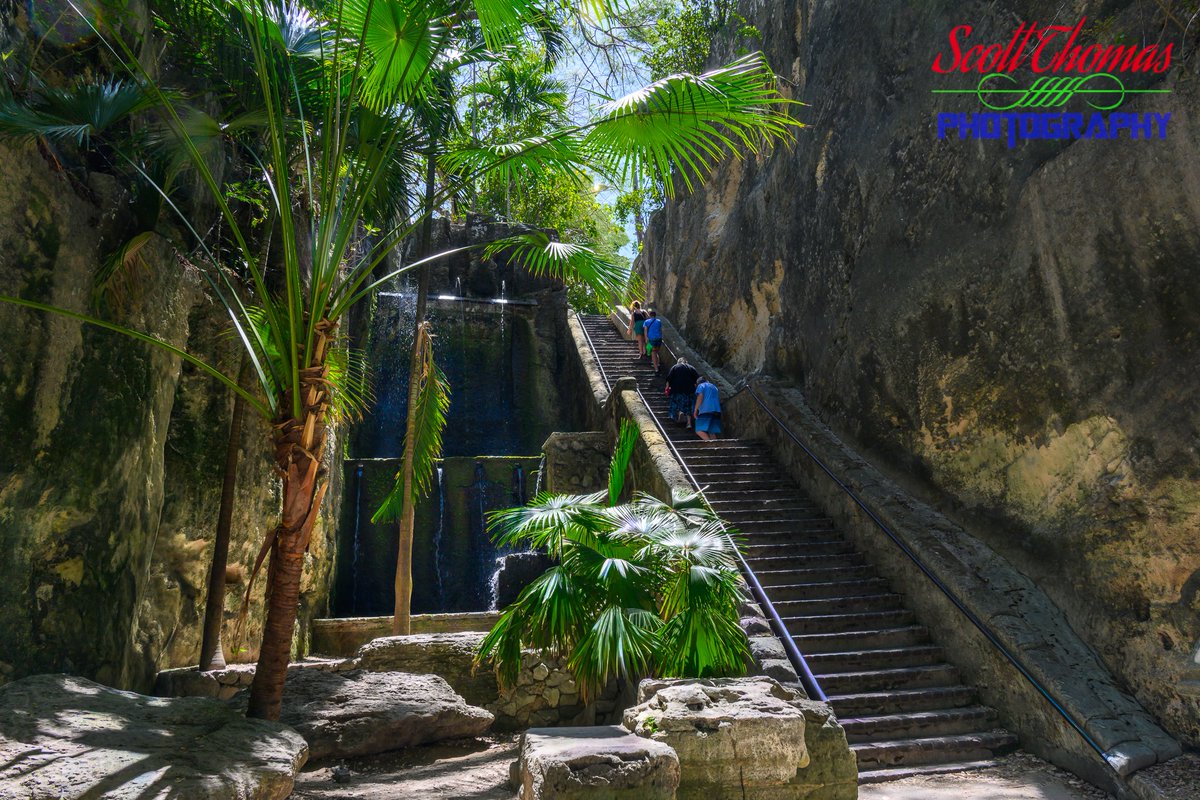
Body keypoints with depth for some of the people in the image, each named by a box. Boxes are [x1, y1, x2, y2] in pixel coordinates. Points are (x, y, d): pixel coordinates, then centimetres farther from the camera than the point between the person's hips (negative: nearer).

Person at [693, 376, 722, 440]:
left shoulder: (701, 386, 9)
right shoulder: (714, 387, 29)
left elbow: (700, 397, -6)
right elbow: (719, 399, 29)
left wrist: (696, 410, -4)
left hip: (706, 410, -7)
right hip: (716, 410, 7)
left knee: (699, 430, -13)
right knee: (712, 432, 6)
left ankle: (709, 442, -34)